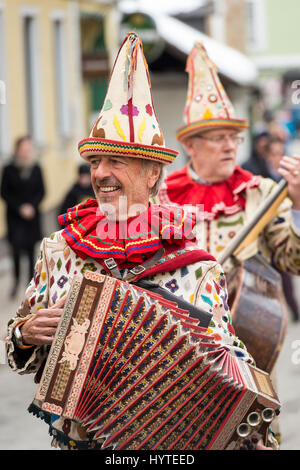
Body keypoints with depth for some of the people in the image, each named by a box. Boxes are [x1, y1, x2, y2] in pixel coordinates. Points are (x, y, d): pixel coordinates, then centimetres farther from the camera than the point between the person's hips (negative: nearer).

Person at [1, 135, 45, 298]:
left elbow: (41, 191, 6)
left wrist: (32, 206, -10)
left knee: (30, 248, 7)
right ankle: (16, 278, 9)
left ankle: (31, 278, 19)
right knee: (16, 246, -11)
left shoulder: (36, 169, 2)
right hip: (14, 216, -2)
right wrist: (19, 207, -12)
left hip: (32, 216, 2)